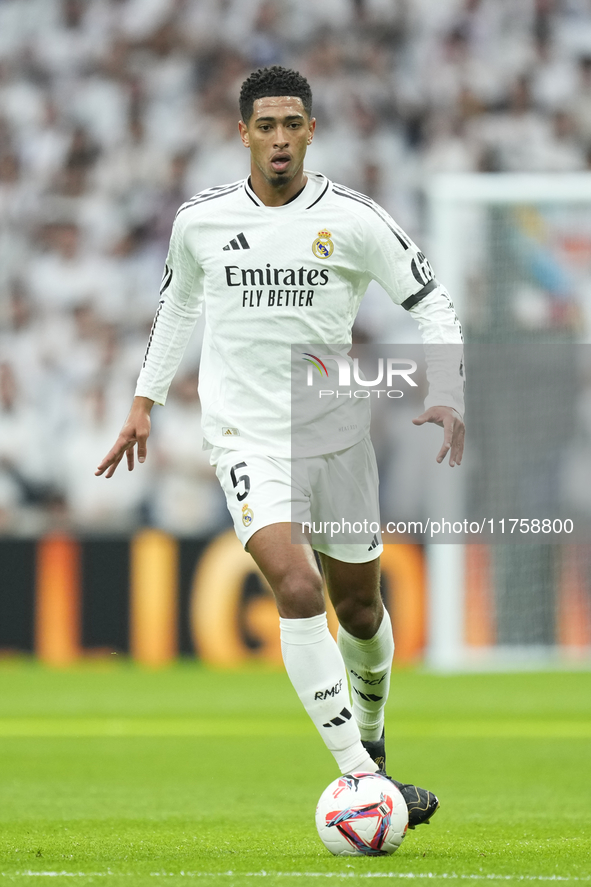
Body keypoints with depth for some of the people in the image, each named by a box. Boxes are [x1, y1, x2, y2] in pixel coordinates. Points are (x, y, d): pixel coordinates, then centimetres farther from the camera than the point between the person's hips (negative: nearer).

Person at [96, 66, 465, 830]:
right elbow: (178, 302, 19)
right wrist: (145, 401, 20)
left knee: (358, 603, 14)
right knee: (297, 589, -22)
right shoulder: (200, 220, -1)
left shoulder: (353, 219, -6)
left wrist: (448, 398, -15)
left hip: (338, 436, 1)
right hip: (247, 437, -1)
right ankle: (361, 777, -24)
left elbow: (431, 306, 0)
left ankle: (370, 735, 44)